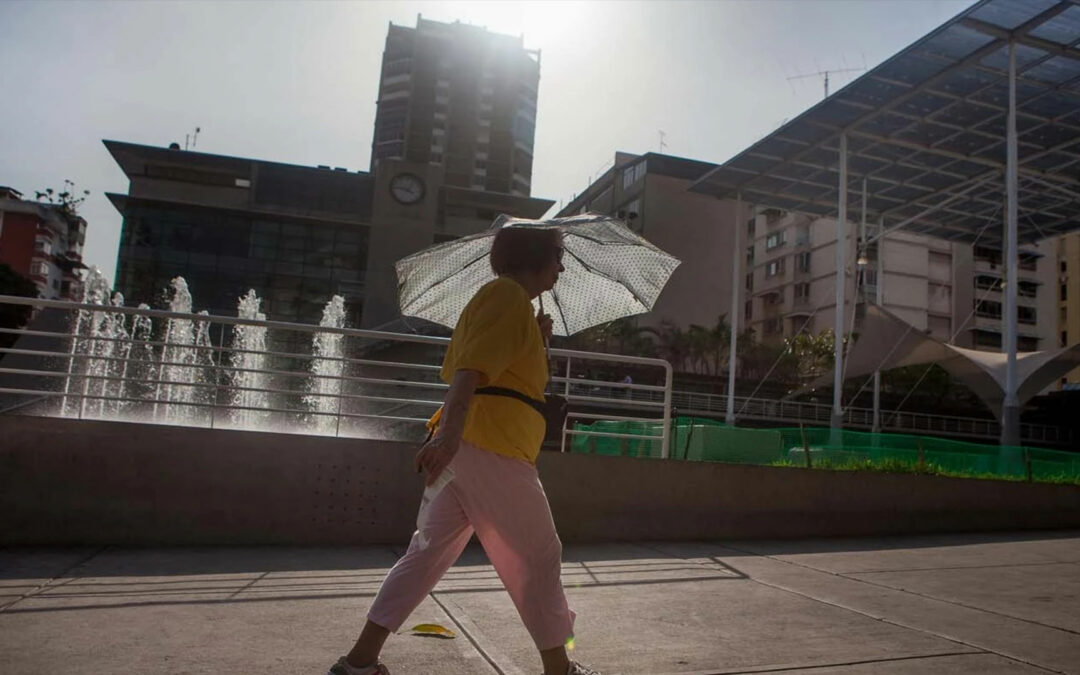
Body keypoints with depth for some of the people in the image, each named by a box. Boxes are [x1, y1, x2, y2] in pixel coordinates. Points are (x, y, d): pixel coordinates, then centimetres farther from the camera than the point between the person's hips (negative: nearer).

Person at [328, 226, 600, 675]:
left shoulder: (496, 297, 23)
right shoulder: (509, 295, -8)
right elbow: (470, 369, -22)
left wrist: (535, 343, 18)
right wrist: (450, 431, -34)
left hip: (459, 447, 10)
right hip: (492, 450, -9)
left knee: (430, 551, 12)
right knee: (538, 558, 5)